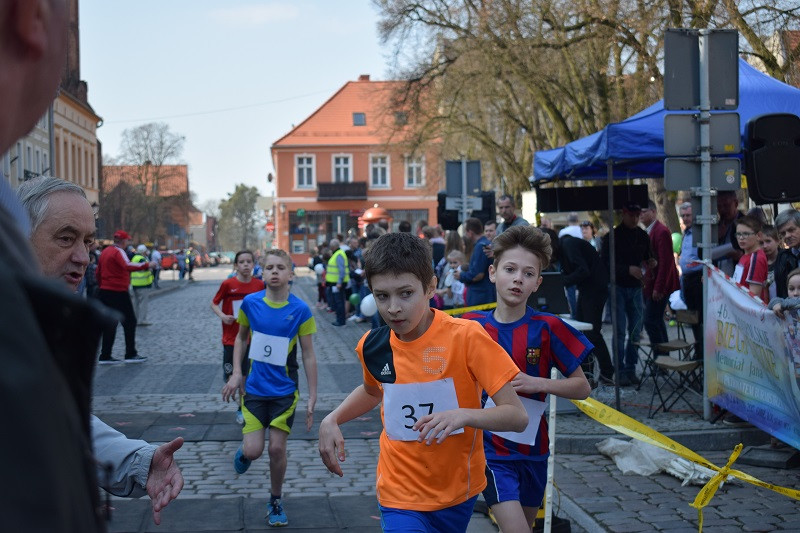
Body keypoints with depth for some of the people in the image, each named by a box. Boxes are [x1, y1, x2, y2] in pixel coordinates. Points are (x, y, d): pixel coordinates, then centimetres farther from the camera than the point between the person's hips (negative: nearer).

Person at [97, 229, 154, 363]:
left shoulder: (105, 252, 15)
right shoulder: (118, 252, -12)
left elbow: (98, 272, 20)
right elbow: (127, 266, -31)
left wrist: (101, 287, 26)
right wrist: (146, 266, -35)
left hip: (104, 291, 9)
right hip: (118, 292, -8)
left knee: (110, 323, 11)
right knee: (129, 322, 0)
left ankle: (105, 356, 10)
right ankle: (131, 354, 1)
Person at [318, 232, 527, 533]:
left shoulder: (466, 337, -18)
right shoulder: (372, 346, -6)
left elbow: (517, 416, -19)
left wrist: (463, 415, -36)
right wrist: (331, 421, 3)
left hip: (457, 493, -1)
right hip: (400, 495, 1)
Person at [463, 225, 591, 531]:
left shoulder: (547, 328, -8)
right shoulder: (472, 325, -5)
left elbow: (582, 388, -4)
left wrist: (537, 383, -19)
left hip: (533, 449, 2)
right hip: (490, 446, -2)